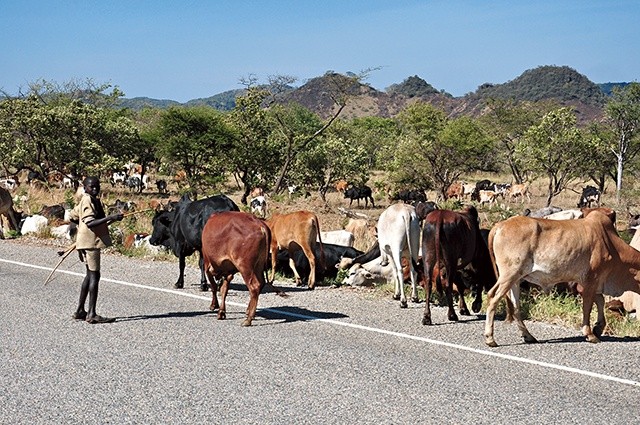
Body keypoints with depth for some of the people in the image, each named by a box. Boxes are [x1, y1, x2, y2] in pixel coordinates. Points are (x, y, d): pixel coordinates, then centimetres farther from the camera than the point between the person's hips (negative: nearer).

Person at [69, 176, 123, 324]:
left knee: (90, 274, 16)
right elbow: (90, 222, -27)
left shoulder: (94, 200, 14)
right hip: (90, 242, -10)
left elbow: (73, 216, 25)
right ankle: (92, 314, -11)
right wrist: (110, 217, -32)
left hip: (89, 241, 10)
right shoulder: (87, 201, -15)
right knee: (94, 275, -9)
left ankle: (80, 311, 21)